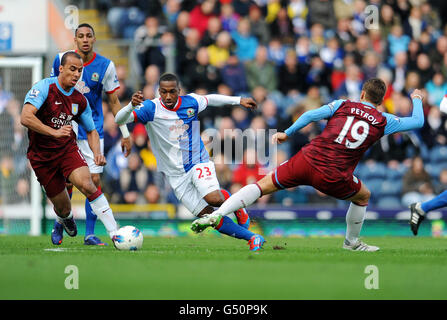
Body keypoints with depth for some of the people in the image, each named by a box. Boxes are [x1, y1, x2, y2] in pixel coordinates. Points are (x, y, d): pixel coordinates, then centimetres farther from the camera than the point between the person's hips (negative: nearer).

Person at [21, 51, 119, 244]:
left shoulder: (80, 100, 2)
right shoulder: (45, 88, -15)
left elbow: (91, 131, 15)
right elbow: (25, 118, -27)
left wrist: (97, 153, -5)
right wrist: (54, 132, -36)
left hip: (68, 149, 3)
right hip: (42, 157, -3)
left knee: (86, 184, -27)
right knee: (63, 209, 3)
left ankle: (114, 232, -27)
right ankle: (63, 220, 43)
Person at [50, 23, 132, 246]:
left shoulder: (105, 66, -4)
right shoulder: (61, 60, -3)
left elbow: (113, 101, 4)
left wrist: (125, 134, 3)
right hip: (66, 128, 0)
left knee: (94, 180, -6)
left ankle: (90, 234, 2)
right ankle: (59, 225, 19)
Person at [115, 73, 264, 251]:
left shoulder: (191, 102, -2)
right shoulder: (151, 108, -11)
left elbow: (210, 99, 20)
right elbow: (119, 120, -21)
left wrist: (239, 101, 24)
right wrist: (132, 106, -42)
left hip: (198, 163, 0)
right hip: (175, 174, 0)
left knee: (213, 198, -29)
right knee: (208, 215, -10)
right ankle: (251, 237, 1)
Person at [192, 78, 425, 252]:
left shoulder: (343, 105, 10)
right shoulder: (383, 121, 9)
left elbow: (311, 115, 0)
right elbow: (417, 122, 20)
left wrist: (288, 133, 11)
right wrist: (417, 100, 40)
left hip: (307, 160, 1)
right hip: (334, 178, -1)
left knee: (263, 185, 9)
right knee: (363, 196, 31)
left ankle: (216, 215, -6)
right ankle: (352, 242, 42)